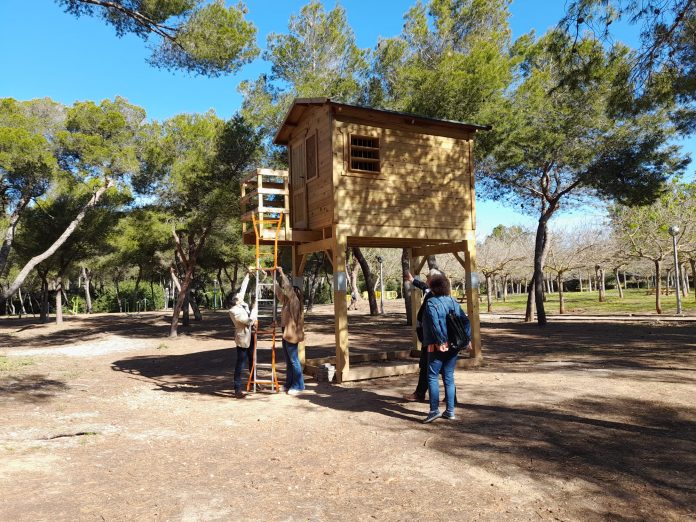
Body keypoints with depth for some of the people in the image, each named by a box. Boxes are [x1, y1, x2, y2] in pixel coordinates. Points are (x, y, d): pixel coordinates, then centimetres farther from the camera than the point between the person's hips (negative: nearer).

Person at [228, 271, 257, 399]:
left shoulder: (241, 304, 1)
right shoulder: (234, 311, -22)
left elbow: (243, 288, 13)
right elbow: (250, 321, -23)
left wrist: (247, 276, 18)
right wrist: (254, 308, -14)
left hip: (249, 337, 9)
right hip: (243, 339, -9)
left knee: (252, 361, 20)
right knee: (240, 364, -5)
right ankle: (237, 390, -1)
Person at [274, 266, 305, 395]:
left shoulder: (295, 301, -11)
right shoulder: (287, 301, 11)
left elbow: (288, 288, -21)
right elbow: (279, 291, 22)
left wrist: (282, 273, -15)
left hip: (292, 335, -9)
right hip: (286, 334, 9)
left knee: (294, 361, -4)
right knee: (288, 361, 15)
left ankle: (298, 385, 3)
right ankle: (289, 384, 23)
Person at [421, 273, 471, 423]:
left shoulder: (431, 303, -9)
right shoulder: (453, 302, 10)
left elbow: (435, 324, -22)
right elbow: (466, 321, 6)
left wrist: (441, 341, -18)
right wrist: (467, 338, 6)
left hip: (438, 346, -6)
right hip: (454, 346, 6)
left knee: (432, 377, 1)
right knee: (449, 377, 12)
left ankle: (434, 410, -4)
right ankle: (450, 411, 15)